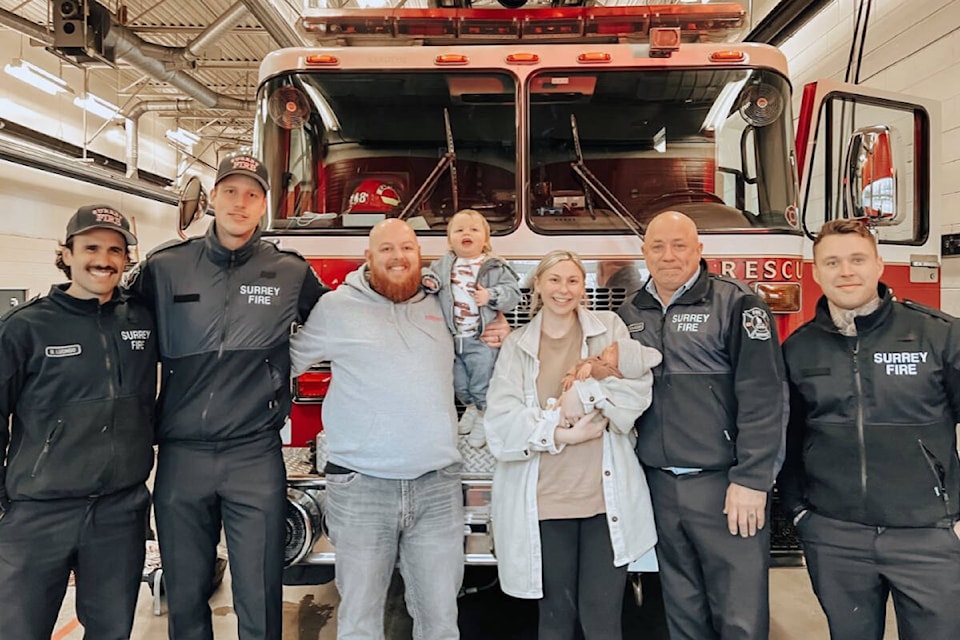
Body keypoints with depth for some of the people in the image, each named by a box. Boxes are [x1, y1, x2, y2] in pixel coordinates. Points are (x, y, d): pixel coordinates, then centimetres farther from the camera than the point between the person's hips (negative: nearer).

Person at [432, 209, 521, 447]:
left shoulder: (495, 267, -6)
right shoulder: (441, 265, 4)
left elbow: (513, 293, -8)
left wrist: (491, 296, -24)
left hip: (482, 339, -4)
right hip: (452, 337, 4)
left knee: (482, 380, 6)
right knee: (459, 382, 19)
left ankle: (483, 415, 28)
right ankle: (472, 406, 44)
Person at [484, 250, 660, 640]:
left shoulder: (608, 327, 8)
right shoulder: (517, 345, 7)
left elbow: (638, 385, -6)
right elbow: (501, 419, -4)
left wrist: (582, 395, -15)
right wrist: (559, 434, -15)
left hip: (606, 495, 0)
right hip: (544, 498, 1)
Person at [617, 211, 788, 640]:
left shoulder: (736, 304, -6)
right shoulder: (630, 314, 11)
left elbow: (764, 397, -12)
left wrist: (751, 480, -16)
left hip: (724, 484, -5)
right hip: (661, 484, 5)